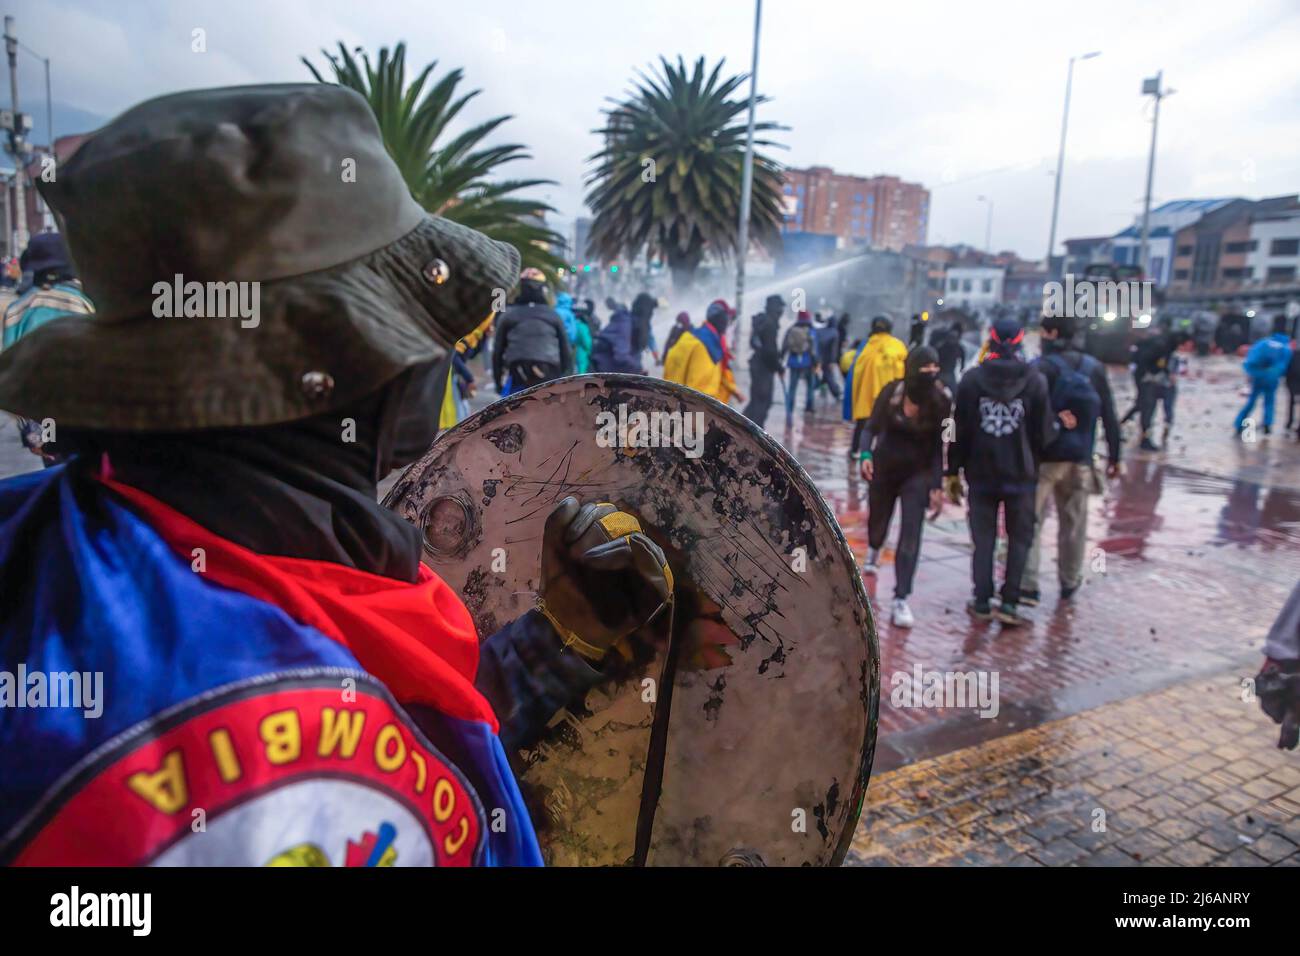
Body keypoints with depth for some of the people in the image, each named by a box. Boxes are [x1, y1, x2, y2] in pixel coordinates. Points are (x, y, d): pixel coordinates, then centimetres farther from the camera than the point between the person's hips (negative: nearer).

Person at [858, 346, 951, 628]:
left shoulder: (941, 401, -14)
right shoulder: (892, 391, -14)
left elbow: (938, 447, -7)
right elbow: (872, 427, -6)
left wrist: (936, 486, -10)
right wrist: (866, 454, -24)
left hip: (918, 474, -1)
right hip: (884, 467, 1)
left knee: (911, 536, -10)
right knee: (878, 520, 21)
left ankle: (900, 601, -5)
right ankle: (873, 551, 59)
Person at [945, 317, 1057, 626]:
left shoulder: (971, 379, -4)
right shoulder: (1035, 380, -6)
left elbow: (960, 430, -2)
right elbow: (1044, 433, -4)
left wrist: (953, 472, 4)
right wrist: (1037, 465, 8)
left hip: (981, 473, 1)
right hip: (1021, 474, -1)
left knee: (983, 538, 11)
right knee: (1020, 537, 11)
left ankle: (982, 602, 14)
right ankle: (1009, 603, 5)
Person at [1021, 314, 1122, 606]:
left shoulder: (1041, 368, -10)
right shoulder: (1095, 368, 6)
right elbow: (1110, 417, 9)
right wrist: (1114, 456, 15)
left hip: (1043, 457, -5)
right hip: (1080, 459, 5)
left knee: (1029, 521, 0)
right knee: (1074, 523, 16)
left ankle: (1027, 585, -8)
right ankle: (1069, 582, 28)